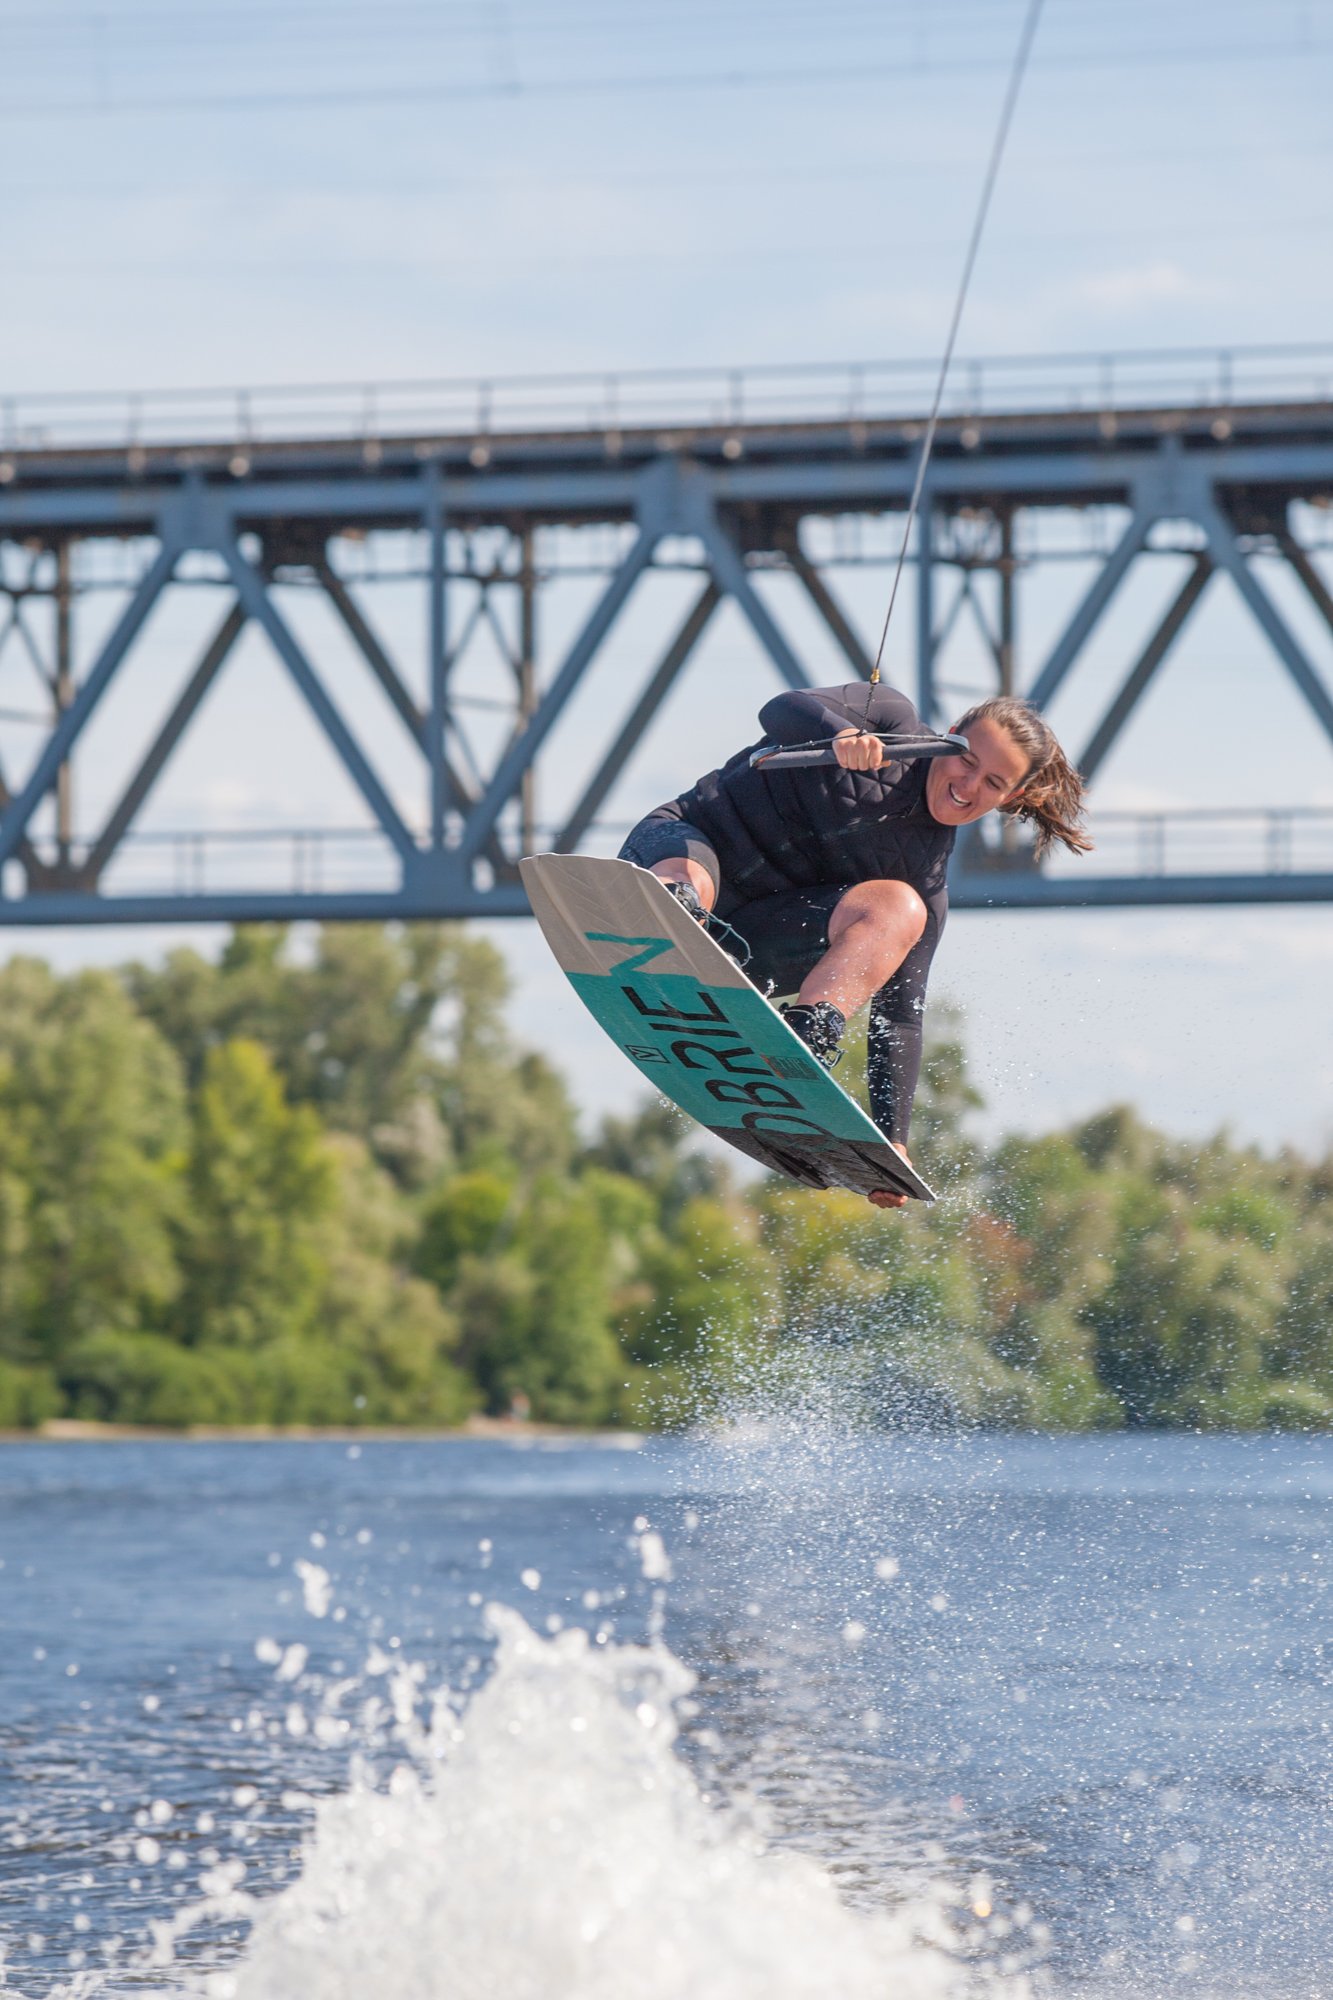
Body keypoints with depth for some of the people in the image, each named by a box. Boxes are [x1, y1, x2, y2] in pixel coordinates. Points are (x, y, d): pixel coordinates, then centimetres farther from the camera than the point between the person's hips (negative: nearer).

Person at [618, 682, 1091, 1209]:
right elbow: (782, 710, -18)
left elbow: (898, 1017, 1)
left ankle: (811, 1031, -45)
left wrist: (893, 1138, -12)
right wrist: (841, 736, -40)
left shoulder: (930, 880, 4)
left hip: (744, 950, 3)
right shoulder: (892, 722, -1)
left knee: (898, 912, -22)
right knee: (689, 881, -39)